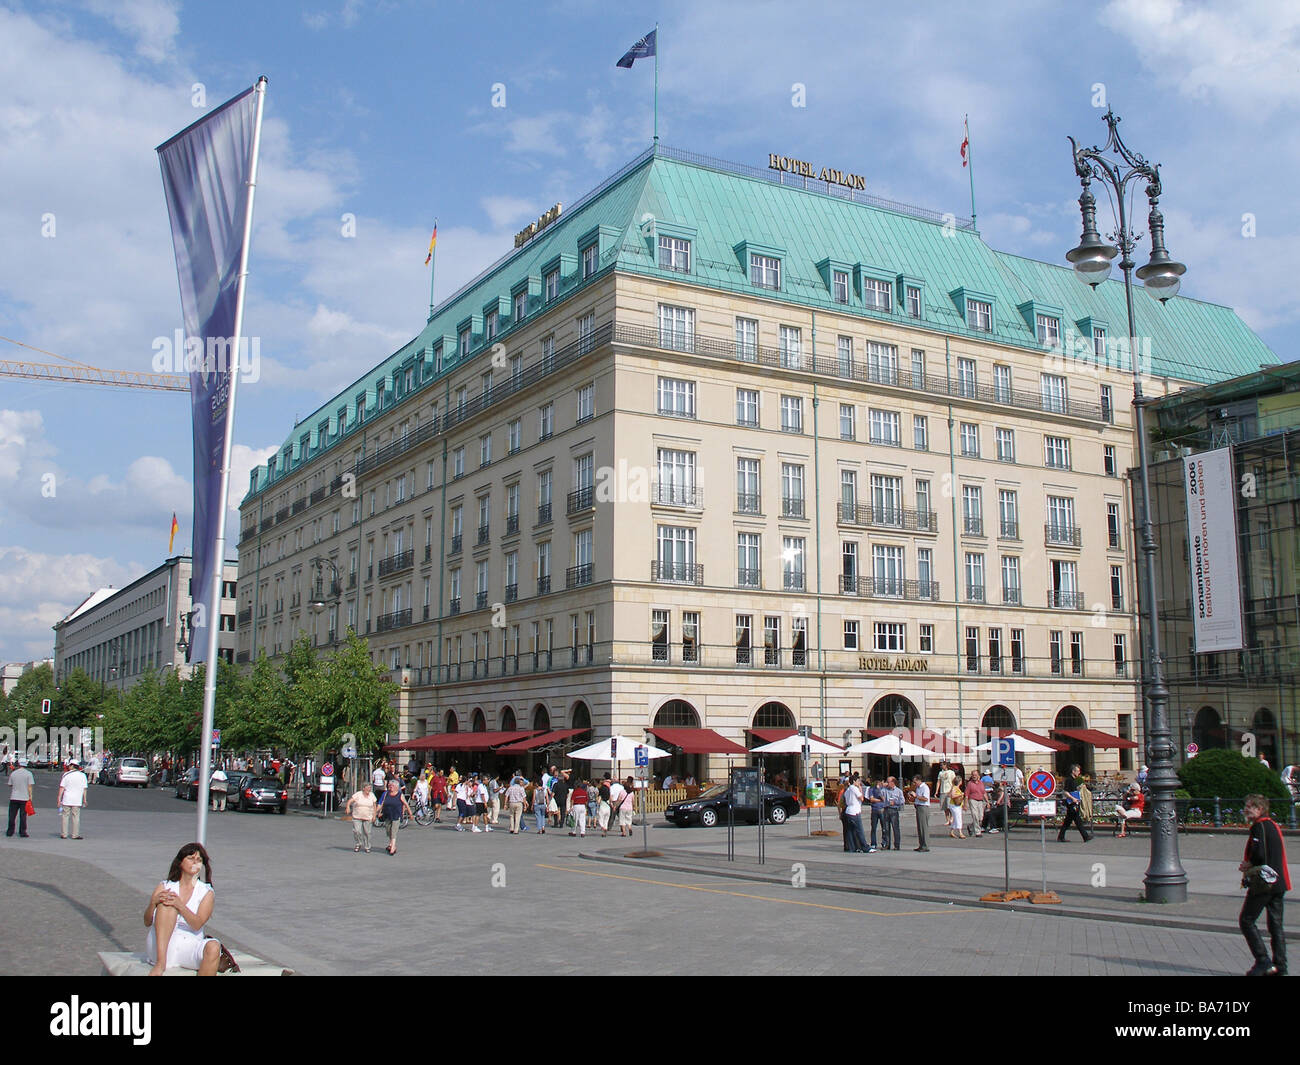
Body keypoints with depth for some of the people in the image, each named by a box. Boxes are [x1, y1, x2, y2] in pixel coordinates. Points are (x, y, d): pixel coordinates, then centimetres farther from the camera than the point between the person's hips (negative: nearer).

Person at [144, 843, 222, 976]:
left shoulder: (207, 892, 8)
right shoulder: (165, 887, 11)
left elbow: (197, 925, -7)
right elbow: (147, 923, 4)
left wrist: (180, 905, -22)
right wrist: (153, 902, -15)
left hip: (190, 947, 0)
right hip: (160, 948, 0)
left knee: (213, 947, -33)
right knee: (166, 904, -19)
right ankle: (161, 963, -29)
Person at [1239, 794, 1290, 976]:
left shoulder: (1259, 826, -12)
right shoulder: (1274, 825, 15)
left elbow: (1259, 855, -22)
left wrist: (1247, 865, -4)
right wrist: (1250, 864, 12)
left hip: (1263, 882, -9)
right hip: (1279, 882, 9)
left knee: (1246, 921, -2)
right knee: (1275, 924, 10)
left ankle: (1263, 961, -7)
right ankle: (1280, 966, 10)